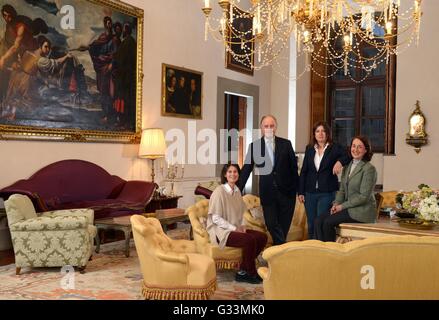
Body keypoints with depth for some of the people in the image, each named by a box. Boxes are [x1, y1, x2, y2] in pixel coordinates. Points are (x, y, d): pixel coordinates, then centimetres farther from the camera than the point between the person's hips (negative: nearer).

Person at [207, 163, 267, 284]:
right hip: (221, 231, -8)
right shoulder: (219, 191, -13)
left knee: (262, 237, -10)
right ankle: (251, 273, -6)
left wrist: (242, 226, 0)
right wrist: (234, 228, -17)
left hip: (236, 228, 8)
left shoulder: (237, 191, 11)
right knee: (250, 240, -28)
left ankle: (243, 271, -3)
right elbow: (215, 218, -16)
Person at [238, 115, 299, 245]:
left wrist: (297, 189, 1)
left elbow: (294, 167, 4)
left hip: (286, 191, 0)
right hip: (267, 193, 0)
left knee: (284, 225, 6)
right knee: (271, 224, -3)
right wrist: (238, 190, -2)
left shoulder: (286, 144, 3)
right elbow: (246, 169, 3)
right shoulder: (254, 146, 3)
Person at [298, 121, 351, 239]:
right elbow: (303, 171, 10)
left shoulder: (335, 148, 1)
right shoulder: (309, 149, 10)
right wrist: (301, 192, 5)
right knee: (311, 225, 9)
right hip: (310, 193, 3)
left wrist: (340, 161, -25)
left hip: (327, 193, -3)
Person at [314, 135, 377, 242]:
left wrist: (342, 206, -15)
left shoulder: (369, 169, -10)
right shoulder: (347, 167, 14)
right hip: (348, 207, 7)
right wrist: (336, 204, -4)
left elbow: (364, 196, -15)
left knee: (328, 222, -22)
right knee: (318, 221, -14)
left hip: (362, 210, -7)